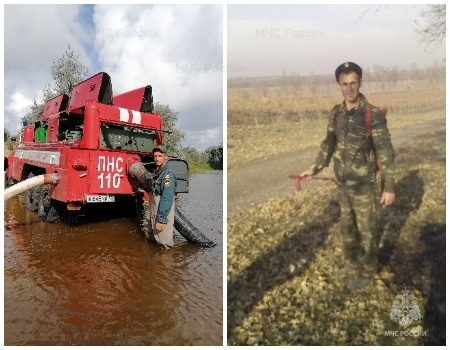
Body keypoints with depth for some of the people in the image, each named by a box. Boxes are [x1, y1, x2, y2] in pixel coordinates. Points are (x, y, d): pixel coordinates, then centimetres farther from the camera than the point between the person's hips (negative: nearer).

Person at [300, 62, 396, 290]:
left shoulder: (373, 114, -17)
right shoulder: (336, 113, 1)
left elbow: (385, 152, -15)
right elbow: (328, 144, 12)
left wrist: (389, 187, -16)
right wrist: (314, 168, 12)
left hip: (364, 185, -6)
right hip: (342, 183, 6)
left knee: (367, 230, 10)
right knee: (346, 225, 20)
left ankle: (367, 272, 30)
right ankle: (352, 261, 42)